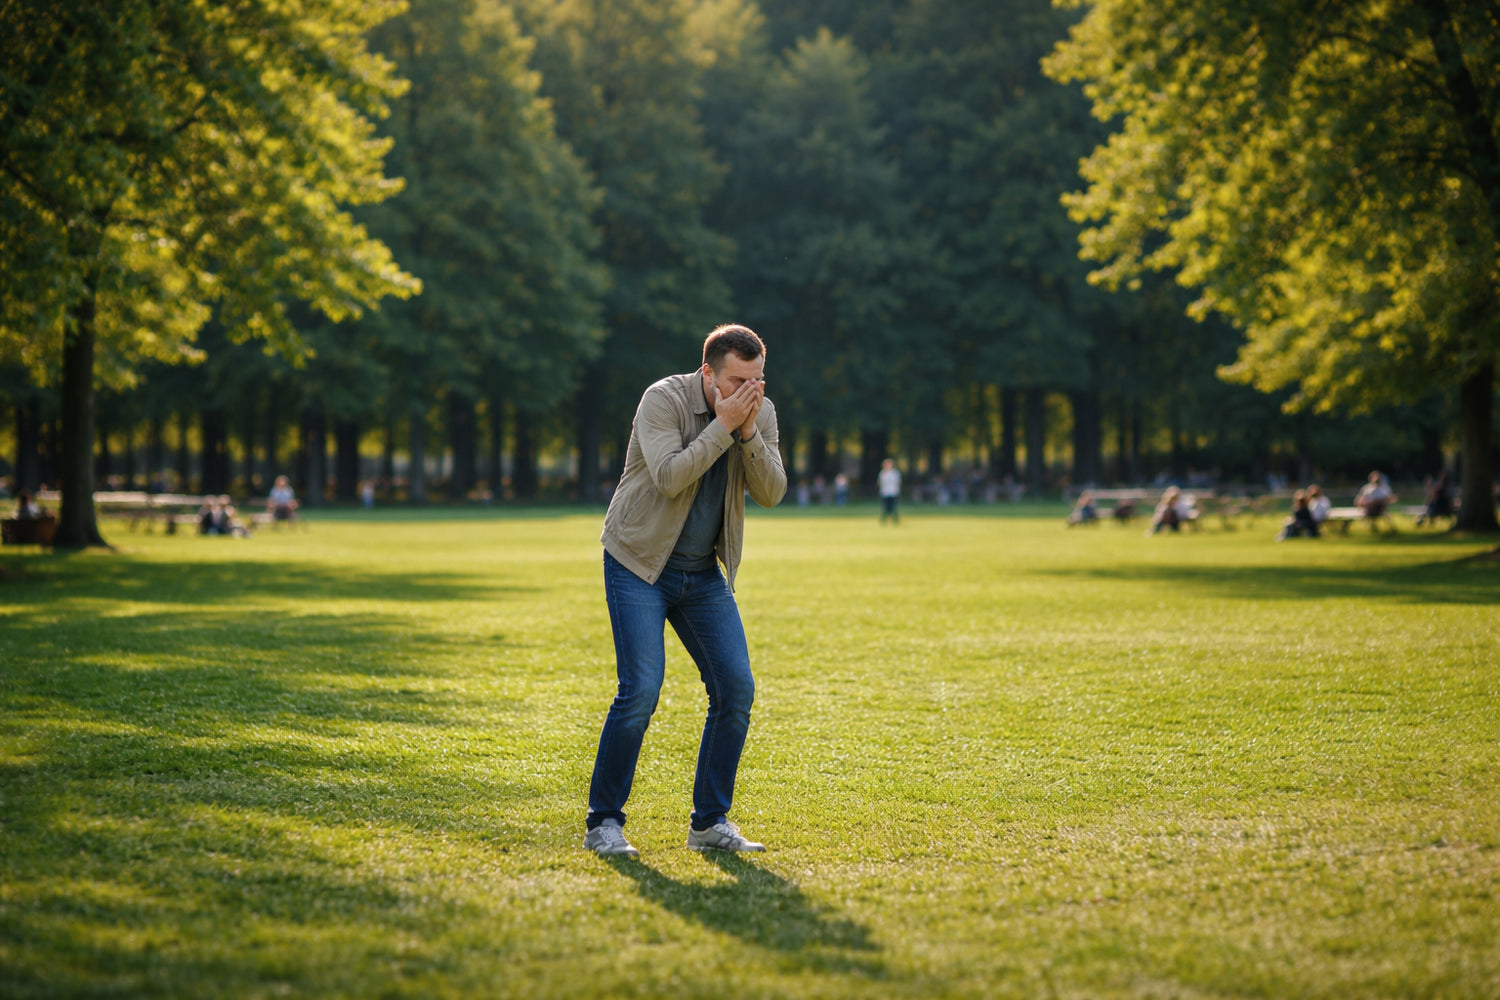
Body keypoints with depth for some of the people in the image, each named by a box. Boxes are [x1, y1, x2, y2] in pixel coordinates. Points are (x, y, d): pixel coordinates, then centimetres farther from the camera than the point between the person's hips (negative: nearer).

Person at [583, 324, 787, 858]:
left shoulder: (761, 413, 0)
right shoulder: (664, 399, -16)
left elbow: (772, 493, -9)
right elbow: (669, 478, -28)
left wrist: (748, 433, -22)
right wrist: (723, 427, -28)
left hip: (703, 573, 6)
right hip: (638, 564, -6)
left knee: (735, 688, -4)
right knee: (640, 689, -15)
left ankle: (709, 823, 7)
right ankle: (602, 823, -4)